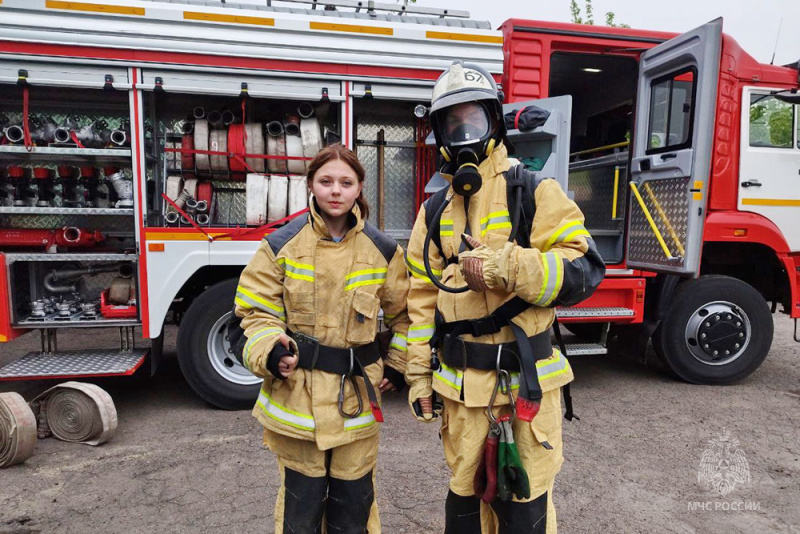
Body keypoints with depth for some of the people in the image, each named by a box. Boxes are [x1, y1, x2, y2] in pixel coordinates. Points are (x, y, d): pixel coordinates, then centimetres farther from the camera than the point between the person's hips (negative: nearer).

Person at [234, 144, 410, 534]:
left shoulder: (383, 250, -1)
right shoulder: (281, 245, -6)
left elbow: (404, 313, 10)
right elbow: (256, 310, -1)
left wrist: (398, 365, 8)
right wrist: (270, 353, -18)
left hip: (356, 393, 2)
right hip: (297, 393, -1)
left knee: (354, 498, 14)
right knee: (302, 498, 12)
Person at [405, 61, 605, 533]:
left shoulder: (535, 194, -5)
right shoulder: (436, 211, 9)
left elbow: (583, 271, -12)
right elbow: (423, 298, 9)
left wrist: (506, 267, -25)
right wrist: (419, 374, 8)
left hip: (525, 383, -4)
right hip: (459, 387, 4)